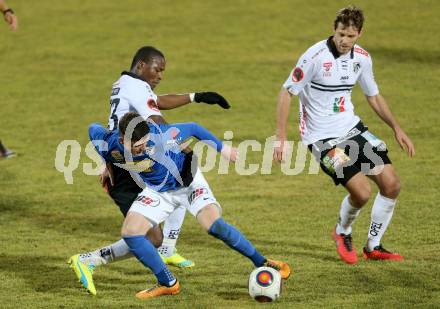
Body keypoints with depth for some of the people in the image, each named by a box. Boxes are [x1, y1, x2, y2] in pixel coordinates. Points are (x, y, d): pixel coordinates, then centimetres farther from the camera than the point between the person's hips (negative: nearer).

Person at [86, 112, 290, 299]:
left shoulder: (162, 136, -36)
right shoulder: (109, 146, -27)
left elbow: (193, 128, -17)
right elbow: (94, 129, -3)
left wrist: (223, 148, -8)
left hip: (187, 181, -4)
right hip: (157, 190, 4)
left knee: (213, 224, -26)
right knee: (129, 233, -13)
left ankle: (262, 263, -9)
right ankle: (168, 284, 2)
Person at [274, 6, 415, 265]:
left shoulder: (362, 58, 1)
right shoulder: (316, 56, -19)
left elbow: (374, 96, 17)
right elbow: (287, 93, -13)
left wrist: (397, 128, 9)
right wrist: (281, 139, -17)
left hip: (352, 127, 7)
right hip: (323, 136, -7)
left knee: (392, 184, -2)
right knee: (362, 191, -19)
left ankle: (373, 246, 16)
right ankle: (343, 234, 14)